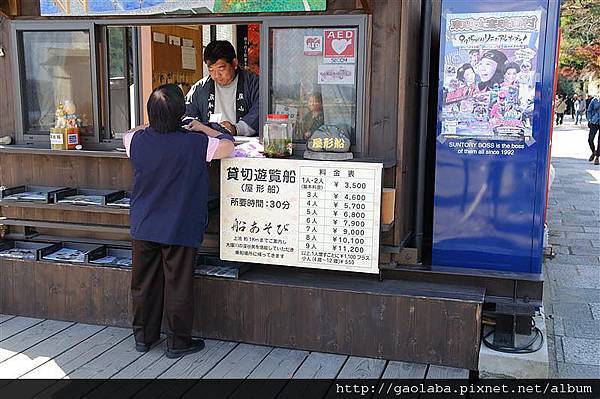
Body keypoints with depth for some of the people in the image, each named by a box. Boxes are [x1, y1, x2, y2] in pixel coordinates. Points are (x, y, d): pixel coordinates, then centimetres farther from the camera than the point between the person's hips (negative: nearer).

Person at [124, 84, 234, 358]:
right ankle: (178, 341, 18)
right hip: (179, 230, -4)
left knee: (144, 283, 15)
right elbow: (228, 145, -5)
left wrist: (153, 126, 17)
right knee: (178, 286, 7)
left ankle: (143, 336, 29)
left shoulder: (137, 140, -6)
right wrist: (204, 128, 7)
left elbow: (127, 134, 19)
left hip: (143, 228, 4)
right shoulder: (194, 144, -18)